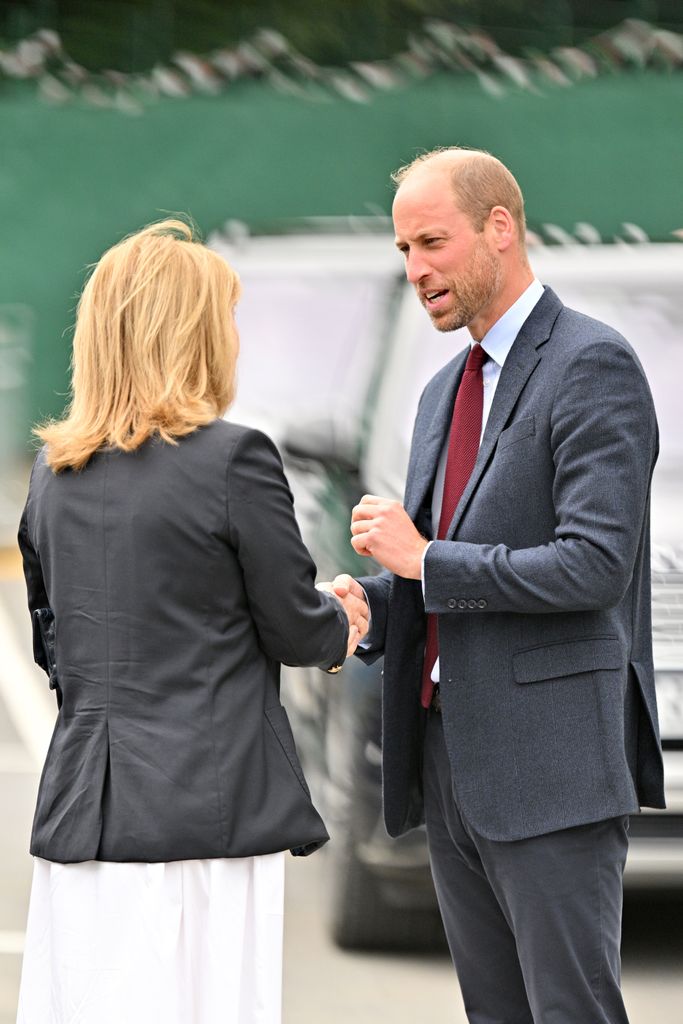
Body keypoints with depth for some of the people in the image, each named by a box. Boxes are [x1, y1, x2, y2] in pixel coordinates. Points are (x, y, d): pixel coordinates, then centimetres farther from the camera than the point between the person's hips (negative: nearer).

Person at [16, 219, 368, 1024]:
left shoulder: (53, 471, 9)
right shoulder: (233, 458, -9)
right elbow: (296, 631, -3)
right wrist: (344, 623, 20)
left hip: (80, 807, 6)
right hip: (206, 807, -6)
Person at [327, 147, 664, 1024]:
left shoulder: (592, 366, -9)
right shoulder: (445, 393, 18)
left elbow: (595, 564, -19)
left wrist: (427, 562, -14)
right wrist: (369, 603, 1)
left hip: (552, 760, -8)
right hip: (450, 755, 9)